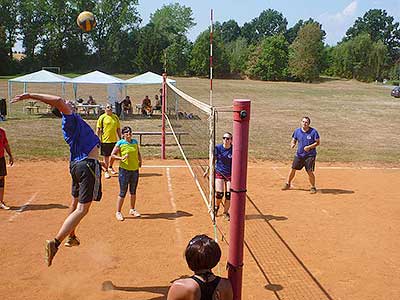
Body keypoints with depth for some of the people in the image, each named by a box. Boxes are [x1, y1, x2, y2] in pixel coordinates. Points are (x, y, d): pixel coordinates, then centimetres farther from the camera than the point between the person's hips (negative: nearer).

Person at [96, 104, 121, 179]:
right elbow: (98, 129, -5)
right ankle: (106, 171, 14)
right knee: (106, 156, 1)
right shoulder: (102, 117, -5)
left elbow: (118, 129, 14)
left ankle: (110, 167, 40)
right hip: (105, 140, -5)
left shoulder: (115, 117, 9)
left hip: (114, 140, 5)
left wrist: (120, 138, 13)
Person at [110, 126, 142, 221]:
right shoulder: (120, 143, -7)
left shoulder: (135, 142, 8)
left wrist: (140, 161, 7)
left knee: (133, 191, 16)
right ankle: (118, 212, 12)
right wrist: (121, 158, -22)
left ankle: (132, 209, 32)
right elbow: (112, 155, -7)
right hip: (124, 170, -5)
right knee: (123, 192, -2)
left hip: (135, 169, 5)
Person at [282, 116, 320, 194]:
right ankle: (287, 184, 27)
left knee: (310, 172, -9)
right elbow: (293, 140, 10)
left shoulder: (313, 131, -10)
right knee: (293, 169, 8)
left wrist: (309, 147, -21)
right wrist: (292, 144, -14)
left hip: (310, 155, -4)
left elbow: (317, 142, -7)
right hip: (299, 154, 4)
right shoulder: (297, 131, 2)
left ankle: (313, 187, 10)